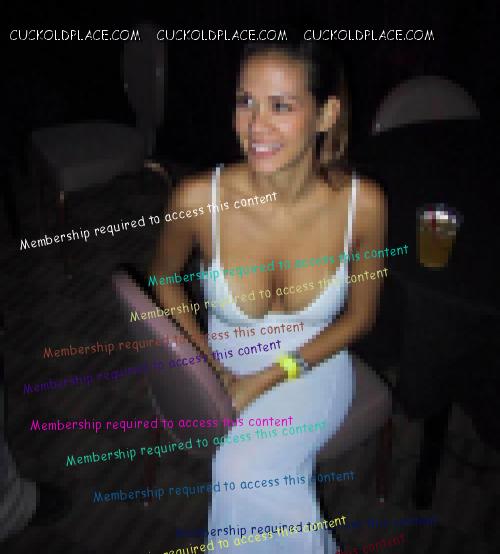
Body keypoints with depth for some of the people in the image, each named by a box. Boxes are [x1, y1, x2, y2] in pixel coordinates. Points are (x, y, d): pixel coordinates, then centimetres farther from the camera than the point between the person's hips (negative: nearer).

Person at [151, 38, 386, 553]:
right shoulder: (199, 198, -22)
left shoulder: (363, 203, -21)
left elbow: (359, 316, -6)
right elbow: (163, 278, 0)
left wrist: (270, 378, -14)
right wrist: (210, 365, -11)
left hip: (315, 368, 0)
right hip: (227, 368, 1)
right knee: (254, 480, -24)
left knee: (244, 470, -25)